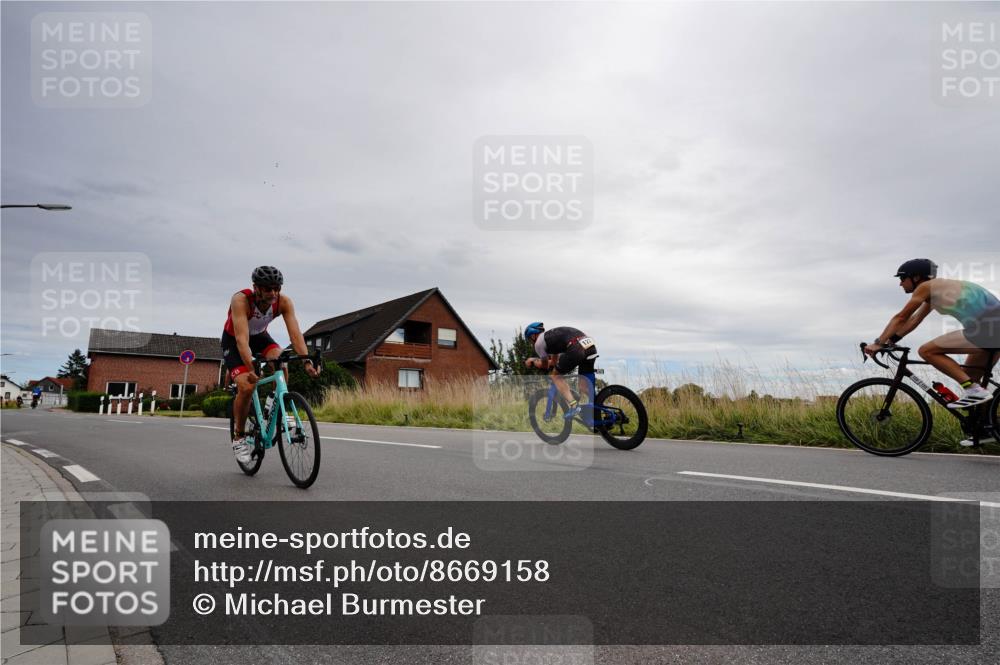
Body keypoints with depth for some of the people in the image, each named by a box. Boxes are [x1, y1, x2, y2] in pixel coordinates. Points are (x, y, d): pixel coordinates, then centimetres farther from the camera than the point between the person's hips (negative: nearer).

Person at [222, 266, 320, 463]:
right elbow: (242, 338, -45)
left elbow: (295, 333, -34)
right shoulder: (241, 300, -35)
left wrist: (307, 361, -49)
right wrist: (251, 368, -59)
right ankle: (238, 437, 2)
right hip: (233, 341, -3)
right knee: (246, 387, -20)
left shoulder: (284, 302, -26)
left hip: (260, 336, 3)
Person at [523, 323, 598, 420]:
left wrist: (532, 361, 43)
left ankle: (573, 405, 0)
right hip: (592, 346, 8)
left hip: (575, 348, -8)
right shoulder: (552, 335, 37)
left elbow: (545, 365, 26)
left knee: (556, 375, 11)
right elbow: (554, 361, 47)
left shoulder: (539, 342, 14)